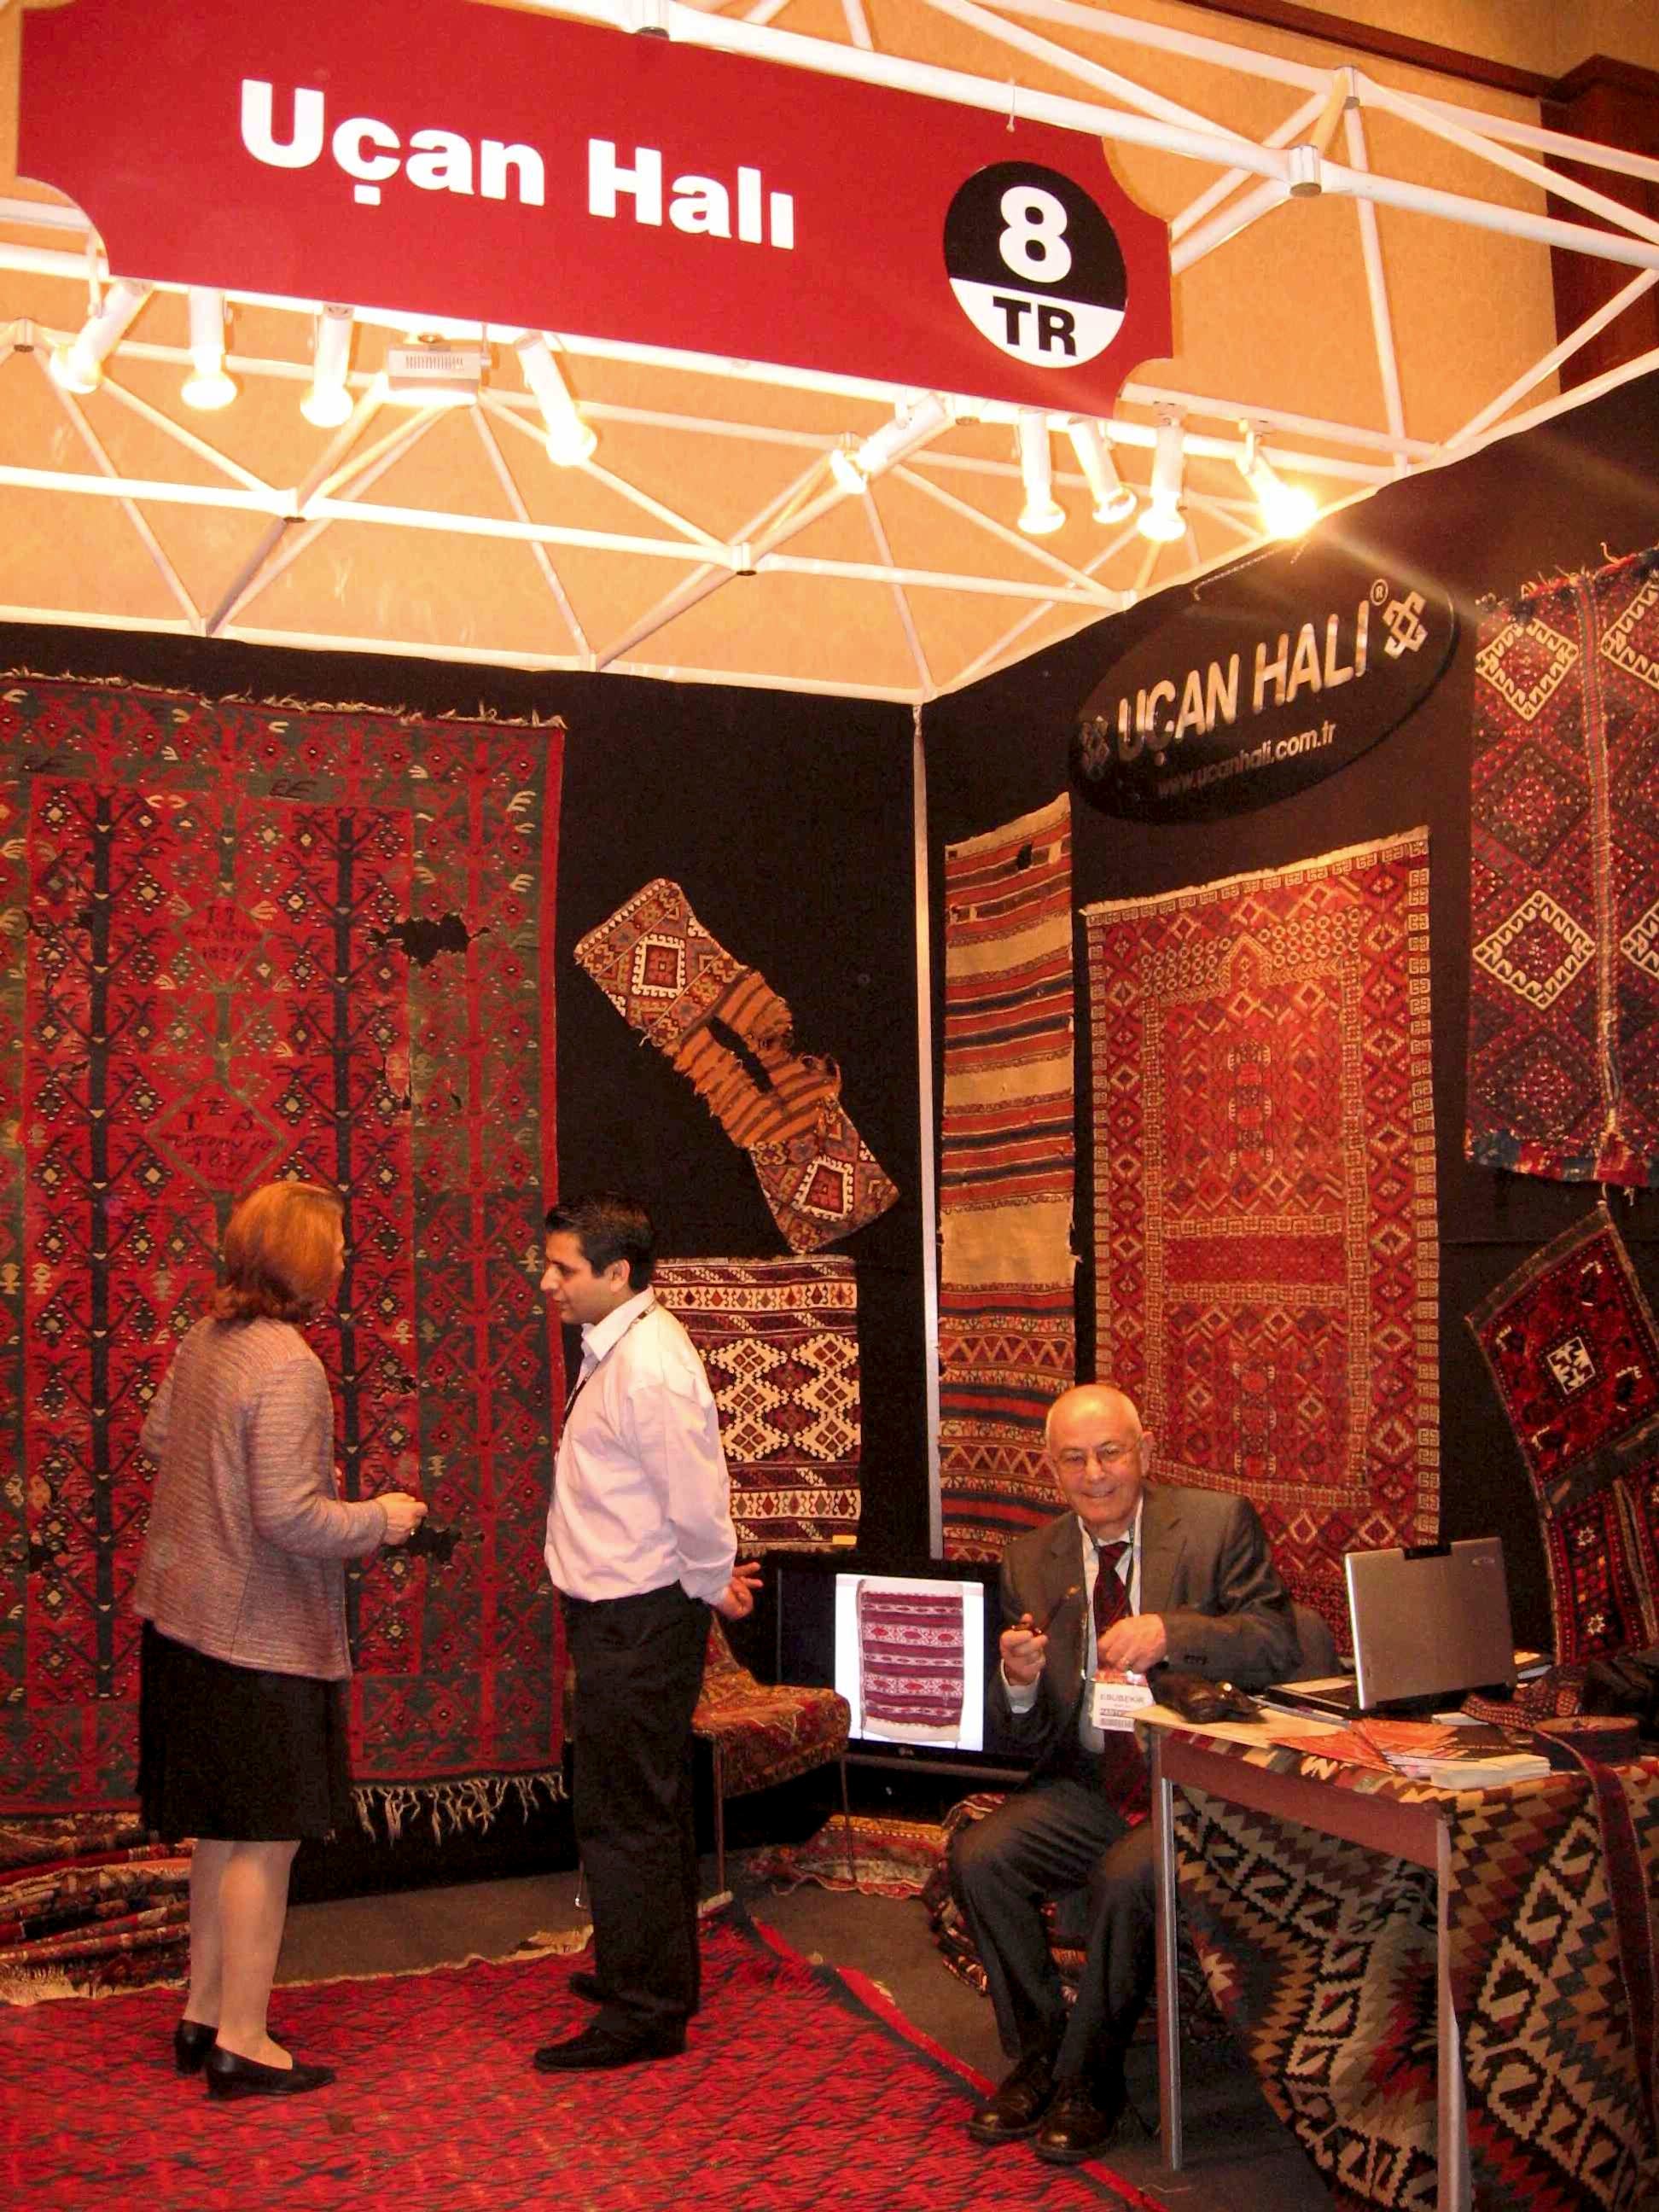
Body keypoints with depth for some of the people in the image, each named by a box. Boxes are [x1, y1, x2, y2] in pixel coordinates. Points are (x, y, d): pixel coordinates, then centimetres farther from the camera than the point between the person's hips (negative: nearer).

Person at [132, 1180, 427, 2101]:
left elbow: (157, 1439, 21)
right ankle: (242, 2043, 12)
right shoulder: (288, 1367, -22)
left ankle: (205, 2014, 31)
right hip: (262, 1639, -9)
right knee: (264, 1842, 3)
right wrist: (380, 1518, -11)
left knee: (222, 1834, 20)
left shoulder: (202, 1341, 5)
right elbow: (289, 1517, -26)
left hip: (186, 1619, 9)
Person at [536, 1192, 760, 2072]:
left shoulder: (648, 1368, -24)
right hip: (615, 1614, 10)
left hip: (637, 1624, -10)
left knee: (625, 1817, 0)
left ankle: (645, 2014, 12)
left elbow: (698, 1503, -22)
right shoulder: (618, 1348, 8)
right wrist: (710, 1577, 15)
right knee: (643, 1806, 22)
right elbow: (687, 1500, 16)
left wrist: (712, 1585, -6)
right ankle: (648, 1972, 38)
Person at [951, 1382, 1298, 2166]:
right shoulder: (1031, 1560, 8)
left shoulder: (1219, 1524, -2)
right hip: (1088, 1784, 4)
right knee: (978, 1855, -19)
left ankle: (1089, 2080, -6)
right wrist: (1018, 1682, -17)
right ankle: (1036, 2055, 2)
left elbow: (1277, 1645, -12)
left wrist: (1170, 1631, -28)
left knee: (1127, 1877, -30)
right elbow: (1024, 1738, 8)